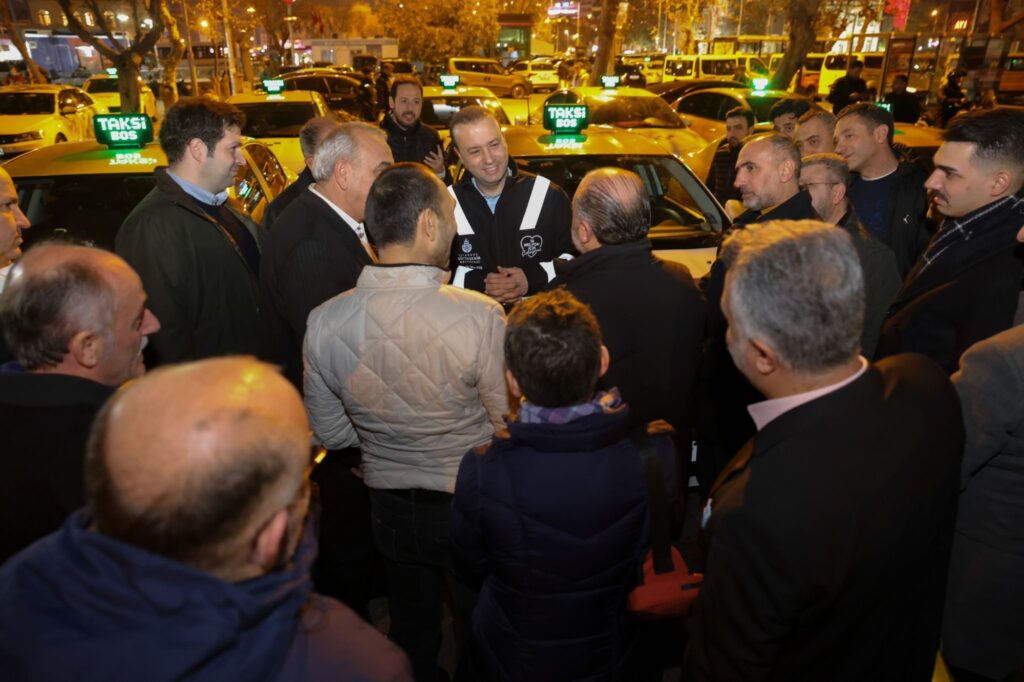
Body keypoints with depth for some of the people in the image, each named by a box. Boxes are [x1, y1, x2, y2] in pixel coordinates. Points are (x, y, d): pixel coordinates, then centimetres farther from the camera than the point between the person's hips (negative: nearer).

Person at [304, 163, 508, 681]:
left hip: (390, 508, 3)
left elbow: (331, 434, -2)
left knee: (411, 637, 28)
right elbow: (509, 425, -15)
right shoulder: (480, 317, -27)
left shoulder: (325, 322, -14)